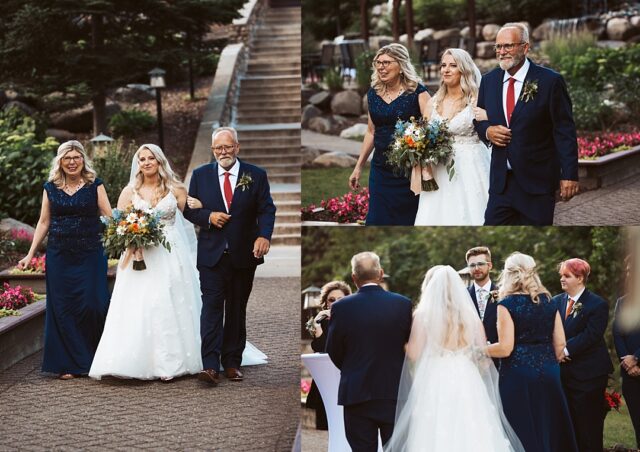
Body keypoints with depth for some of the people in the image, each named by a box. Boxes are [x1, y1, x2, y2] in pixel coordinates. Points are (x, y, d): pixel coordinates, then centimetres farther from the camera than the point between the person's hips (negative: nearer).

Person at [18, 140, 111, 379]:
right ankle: (68, 364, 11)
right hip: (59, 256, 2)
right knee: (62, 308, 2)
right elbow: (43, 223, 12)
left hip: (90, 254, -2)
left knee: (92, 304, -7)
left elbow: (109, 217, -2)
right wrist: (30, 254, 9)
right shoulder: (50, 188, 8)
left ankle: (97, 359, 12)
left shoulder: (95, 185, 3)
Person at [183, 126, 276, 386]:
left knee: (237, 310, 9)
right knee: (212, 307, -9)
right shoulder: (200, 175, 5)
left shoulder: (256, 175, 2)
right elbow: (189, 210, 8)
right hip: (212, 254, 0)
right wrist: (208, 216, -12)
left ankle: (232, 363, 17)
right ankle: (211, 365, -15)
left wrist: (264, 236, -20)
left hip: (244, 255, 1)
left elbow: (266, 209, -2)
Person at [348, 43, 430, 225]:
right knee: (377, 219, 1)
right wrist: (358, 167, 19)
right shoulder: (373, 93, 8)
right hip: (381, 169, 4)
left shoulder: (417, 91, -7)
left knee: (409, 219, 3)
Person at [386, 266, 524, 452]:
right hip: (467, 387, 3)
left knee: (435, 437, -2)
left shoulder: (423, 316, -5)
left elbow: (413, 354, -8)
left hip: (435, 387, -3)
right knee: (470, 436, 5)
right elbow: (483, 356, 6)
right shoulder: (471, 316, 4)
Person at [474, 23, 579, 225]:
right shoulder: (488, 81, 8)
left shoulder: (550, 81, -7)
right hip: (500, 181, 4)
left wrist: (569, 175, -11)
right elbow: (479, 119, 19)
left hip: (537, 182, -4)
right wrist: (487, 131, -5)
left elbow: (565, 132, -7)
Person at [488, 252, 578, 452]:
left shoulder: (507, 304, -10)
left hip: (518, 374, -5)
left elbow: (505, 348, -15)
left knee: (523, 432, 1)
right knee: (548, 426, 13)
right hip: (549, 373, 5)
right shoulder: (549, 301, 6)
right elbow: (560, 343, 6)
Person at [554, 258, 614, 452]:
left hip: (588, 373, -5)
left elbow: (590, 336, -16)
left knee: (589, 426, -1)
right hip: (563, 372, 5)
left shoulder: (597, 304, -7)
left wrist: (566, 350, -18)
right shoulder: (557, 301, 10)